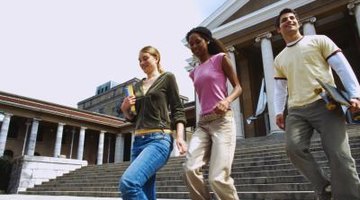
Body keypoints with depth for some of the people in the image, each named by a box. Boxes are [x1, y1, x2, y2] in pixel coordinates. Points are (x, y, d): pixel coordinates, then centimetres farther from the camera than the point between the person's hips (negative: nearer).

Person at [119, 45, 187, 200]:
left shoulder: (167, 78, 6)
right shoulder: (137, 86, 21)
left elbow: (178, 110, -1)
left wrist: (180, 136, -15)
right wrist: (125, 109, 2)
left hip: (159, 139, -6)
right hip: (138, 141, 6)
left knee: (128, 181, -27)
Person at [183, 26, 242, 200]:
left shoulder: (220, 58, 5)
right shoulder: (194, 73, 20)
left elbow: (237, 87, 0)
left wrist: (227, 101, -21)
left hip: (222, 120, -5)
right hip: (202, 123, 5)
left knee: (218, 177, -16)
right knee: (190, 168, -17)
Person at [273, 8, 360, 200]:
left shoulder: (318, 40, 13)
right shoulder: (279, 59, 23)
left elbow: (342, 67, 4)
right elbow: (280, 89, 22)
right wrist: (279, 111, 7)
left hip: (325, 104, -3)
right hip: (296, 111, 3)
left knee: (338, 155, -14)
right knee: (294, 148, -20)